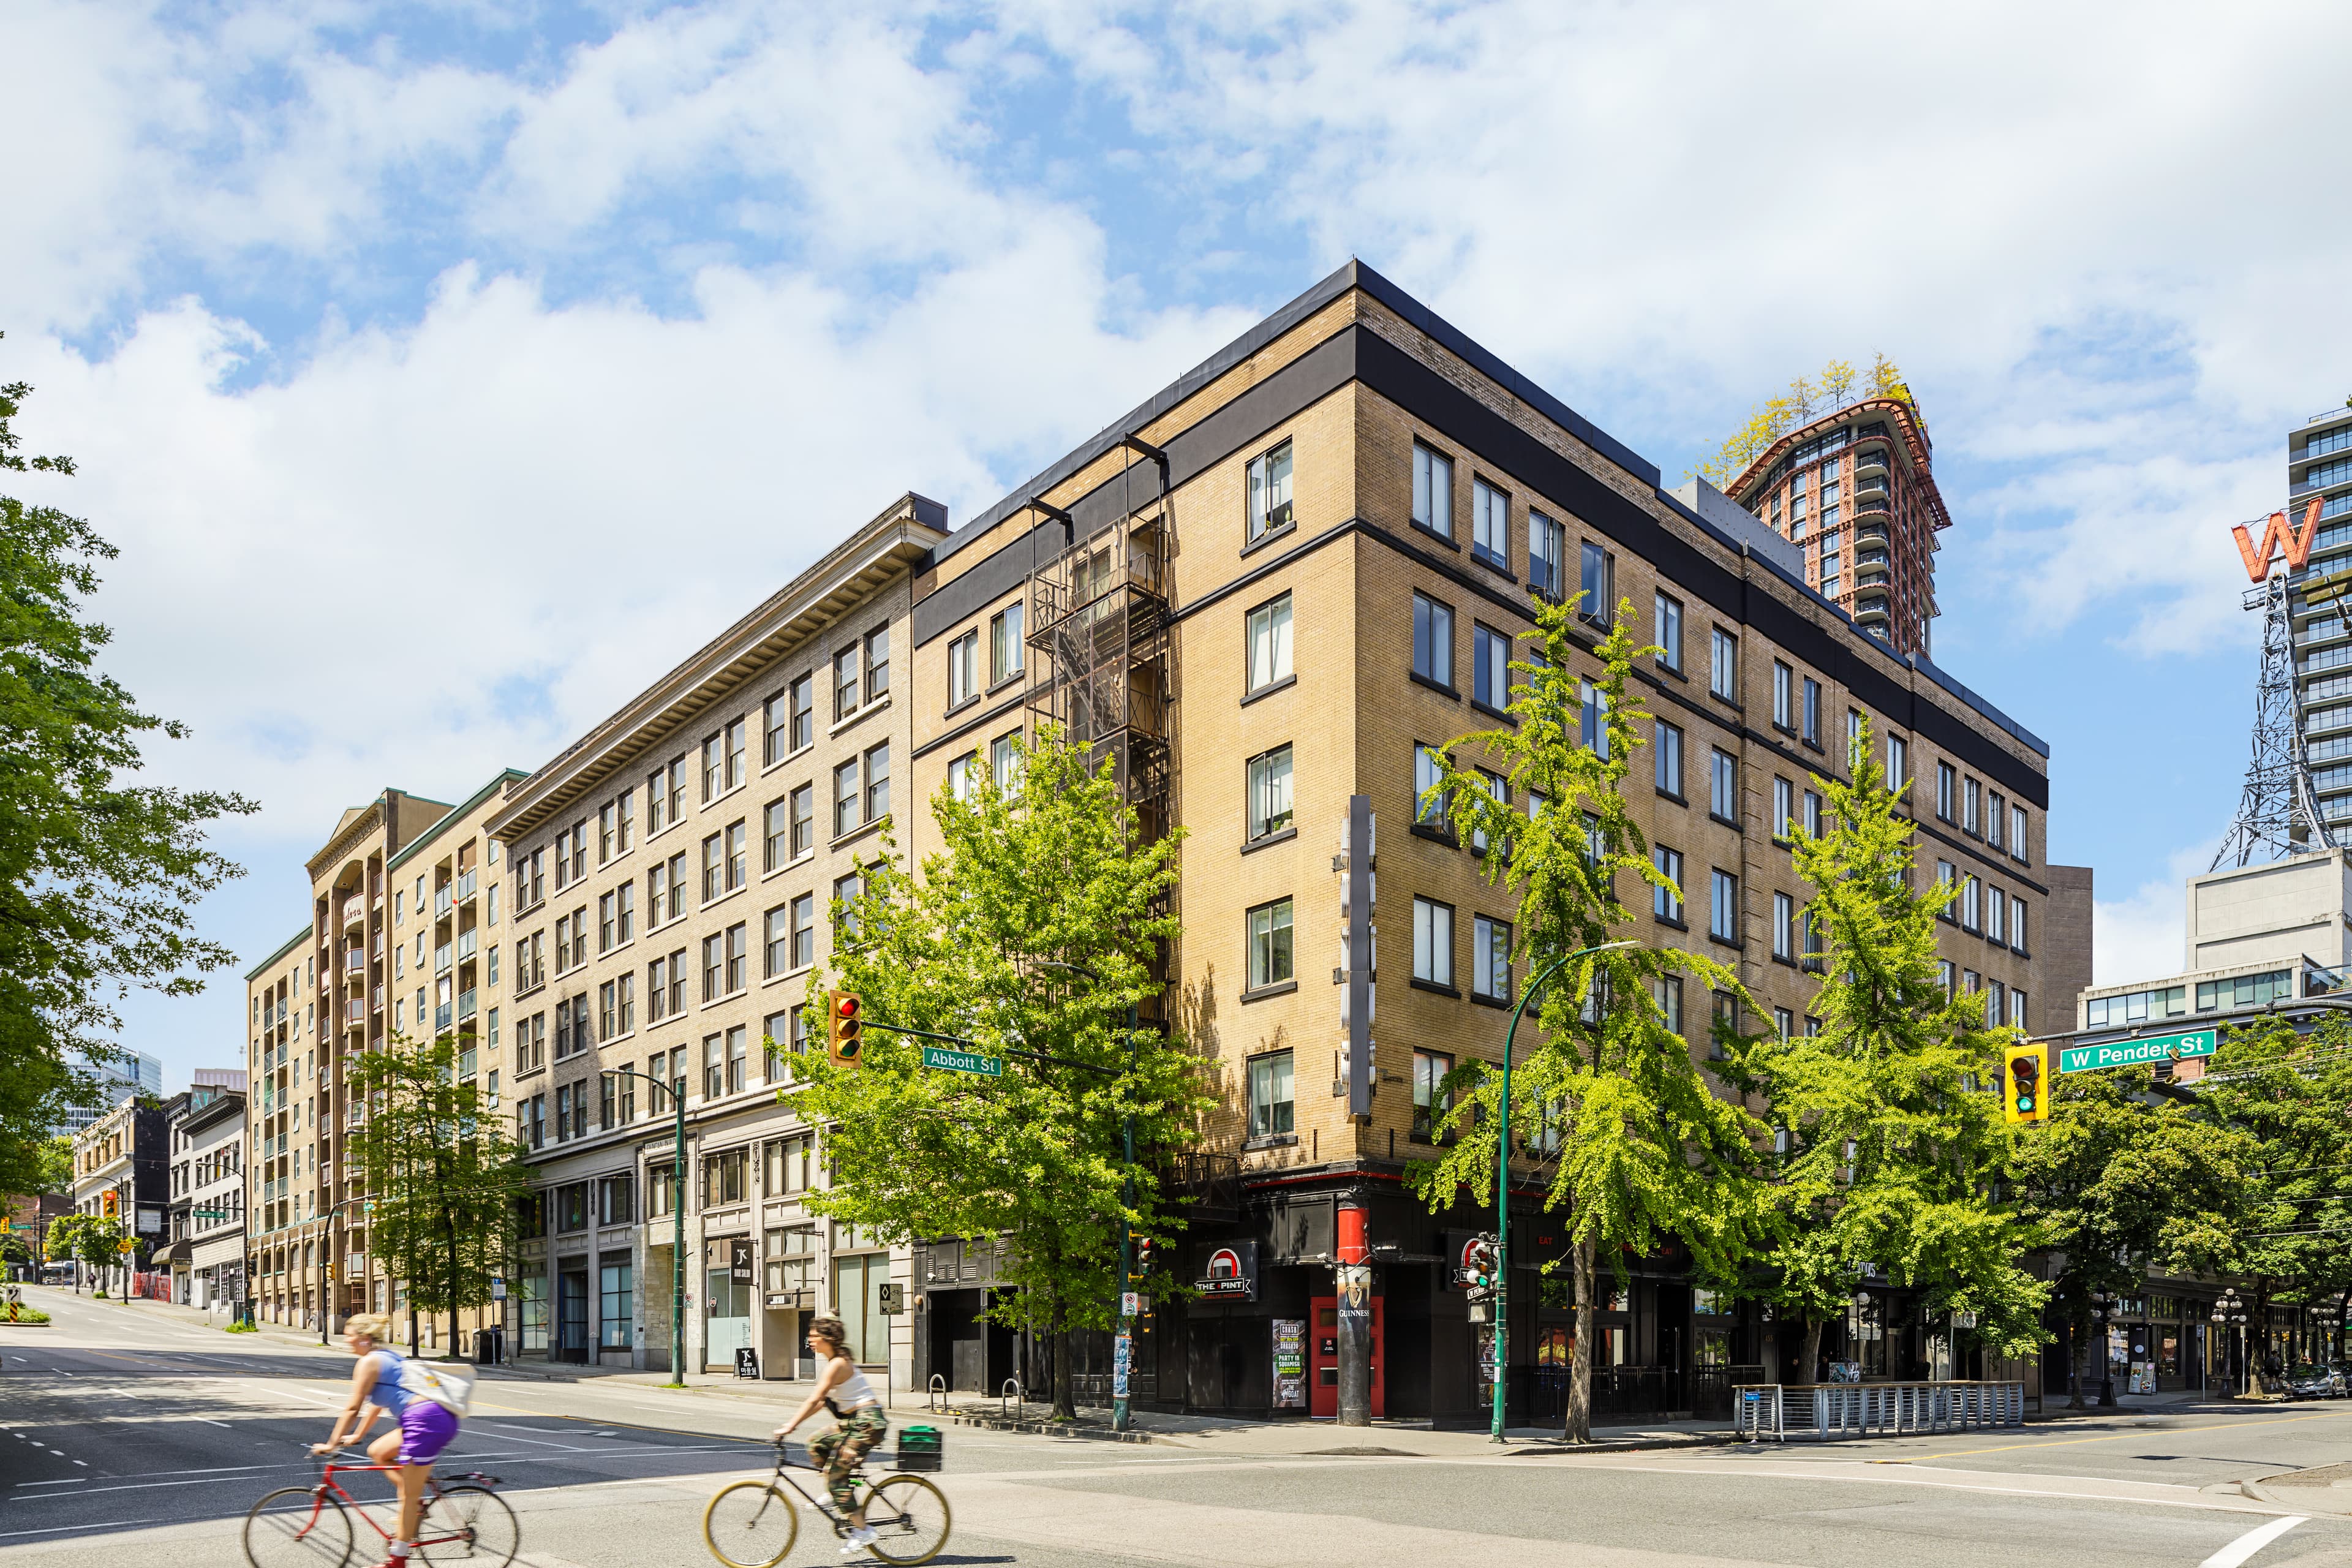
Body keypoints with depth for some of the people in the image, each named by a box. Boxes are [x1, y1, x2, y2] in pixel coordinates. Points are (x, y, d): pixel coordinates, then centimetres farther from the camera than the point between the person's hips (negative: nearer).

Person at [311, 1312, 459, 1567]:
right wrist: (357, 1436, 38)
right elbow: (377, 1404, 32)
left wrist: (332, 1443, 4)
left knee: (409, 1495, 0)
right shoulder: (389, 1356, 24)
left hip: (427, 1421, -9)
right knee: (378, 1452, 21)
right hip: (440, 1418, 9)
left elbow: (353, 1408, -4)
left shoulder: (369, 1361, -3)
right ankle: (417, 1505, 18)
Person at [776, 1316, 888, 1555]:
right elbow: (823, 1401, 19)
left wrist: (790, 1427, -19)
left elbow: (815, 1400, -19)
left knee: (835, 1473, -9)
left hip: (868, 1422, -10)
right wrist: (792, 1424, 15)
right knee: (816, 1445, 11)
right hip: (856, 1421, 10)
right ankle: (841, 1493, 16)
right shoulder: (838, 1362, 15)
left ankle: (861, 1531, -7)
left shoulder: (837, 1365, -15)